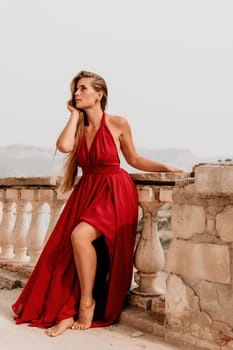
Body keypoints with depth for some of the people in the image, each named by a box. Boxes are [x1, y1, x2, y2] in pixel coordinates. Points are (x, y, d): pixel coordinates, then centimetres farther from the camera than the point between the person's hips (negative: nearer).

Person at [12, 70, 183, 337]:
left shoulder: (118, 124, -6)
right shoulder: (78, 126, 6)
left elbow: (134, 160, 6)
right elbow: (64, 146, -18)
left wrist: (167, 168, -1)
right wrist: (75, 115, -8)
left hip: (115, 192, -5)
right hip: (86, 192, 6)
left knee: (80, 236, -27)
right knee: (67, 250, -7)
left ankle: (87, 304, -7)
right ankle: (67, 313, 3)